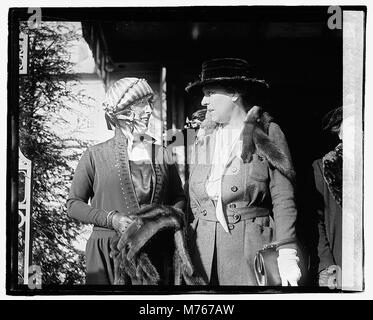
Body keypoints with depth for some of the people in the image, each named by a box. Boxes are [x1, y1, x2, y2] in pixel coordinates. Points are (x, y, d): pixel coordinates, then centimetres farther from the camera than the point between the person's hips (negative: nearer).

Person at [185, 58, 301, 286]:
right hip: (204, 246, 4)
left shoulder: (267, 132, -3)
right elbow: (194, 198, 13)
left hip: (251, 242, -4)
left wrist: (286, 253, -14)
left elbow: (283, 199, -7)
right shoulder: (204, 136, 10)